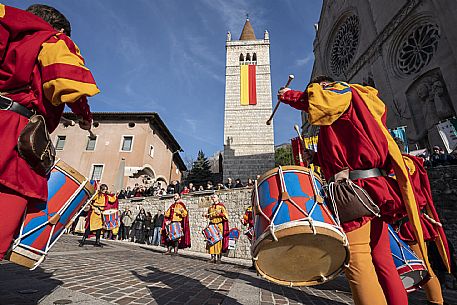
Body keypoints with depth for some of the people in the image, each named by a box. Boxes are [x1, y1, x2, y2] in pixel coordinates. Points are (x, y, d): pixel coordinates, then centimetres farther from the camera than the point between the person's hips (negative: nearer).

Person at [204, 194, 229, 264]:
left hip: (219, 226, -5)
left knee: (219, 241, -5)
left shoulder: (221, 206, -2)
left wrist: (220, 214, -22)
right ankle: (213, 257, 13)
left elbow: (226, 216, -7)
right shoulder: (210, 207, 14)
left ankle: (219, 258, 3)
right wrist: (206, 215, 6)